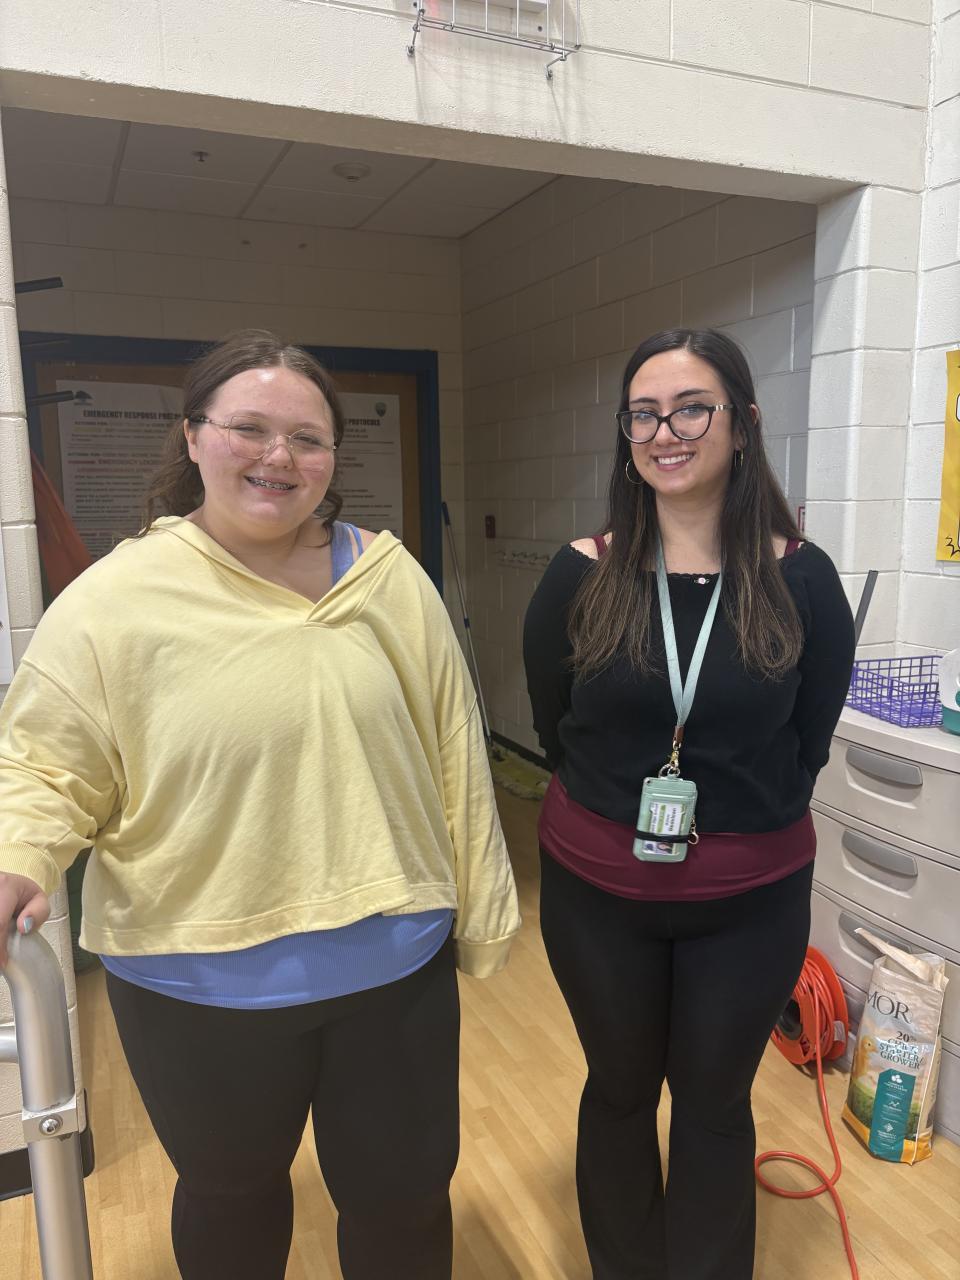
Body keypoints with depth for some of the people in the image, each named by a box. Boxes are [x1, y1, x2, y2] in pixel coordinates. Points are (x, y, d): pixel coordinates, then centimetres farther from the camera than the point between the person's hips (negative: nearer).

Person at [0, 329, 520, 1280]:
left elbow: (452, 757, 1)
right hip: (199, 985, -1)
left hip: (396, 965, 2)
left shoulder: (391, 581, -3)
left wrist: (479, 914, 6)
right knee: (232, 1194, 24)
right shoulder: (114, 600, -10)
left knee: (405, 1198, 18)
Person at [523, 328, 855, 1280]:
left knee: (713, 1104, 19)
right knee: (618, 1090, 21)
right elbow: (554, 726, 2)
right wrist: (625, 809, 4)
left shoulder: (800, 577, -9)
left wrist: (747, 822, 2)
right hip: (597, 890, 1)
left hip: (749, 900, 0)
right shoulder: (582, 574, -10)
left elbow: (808, 741, 1)